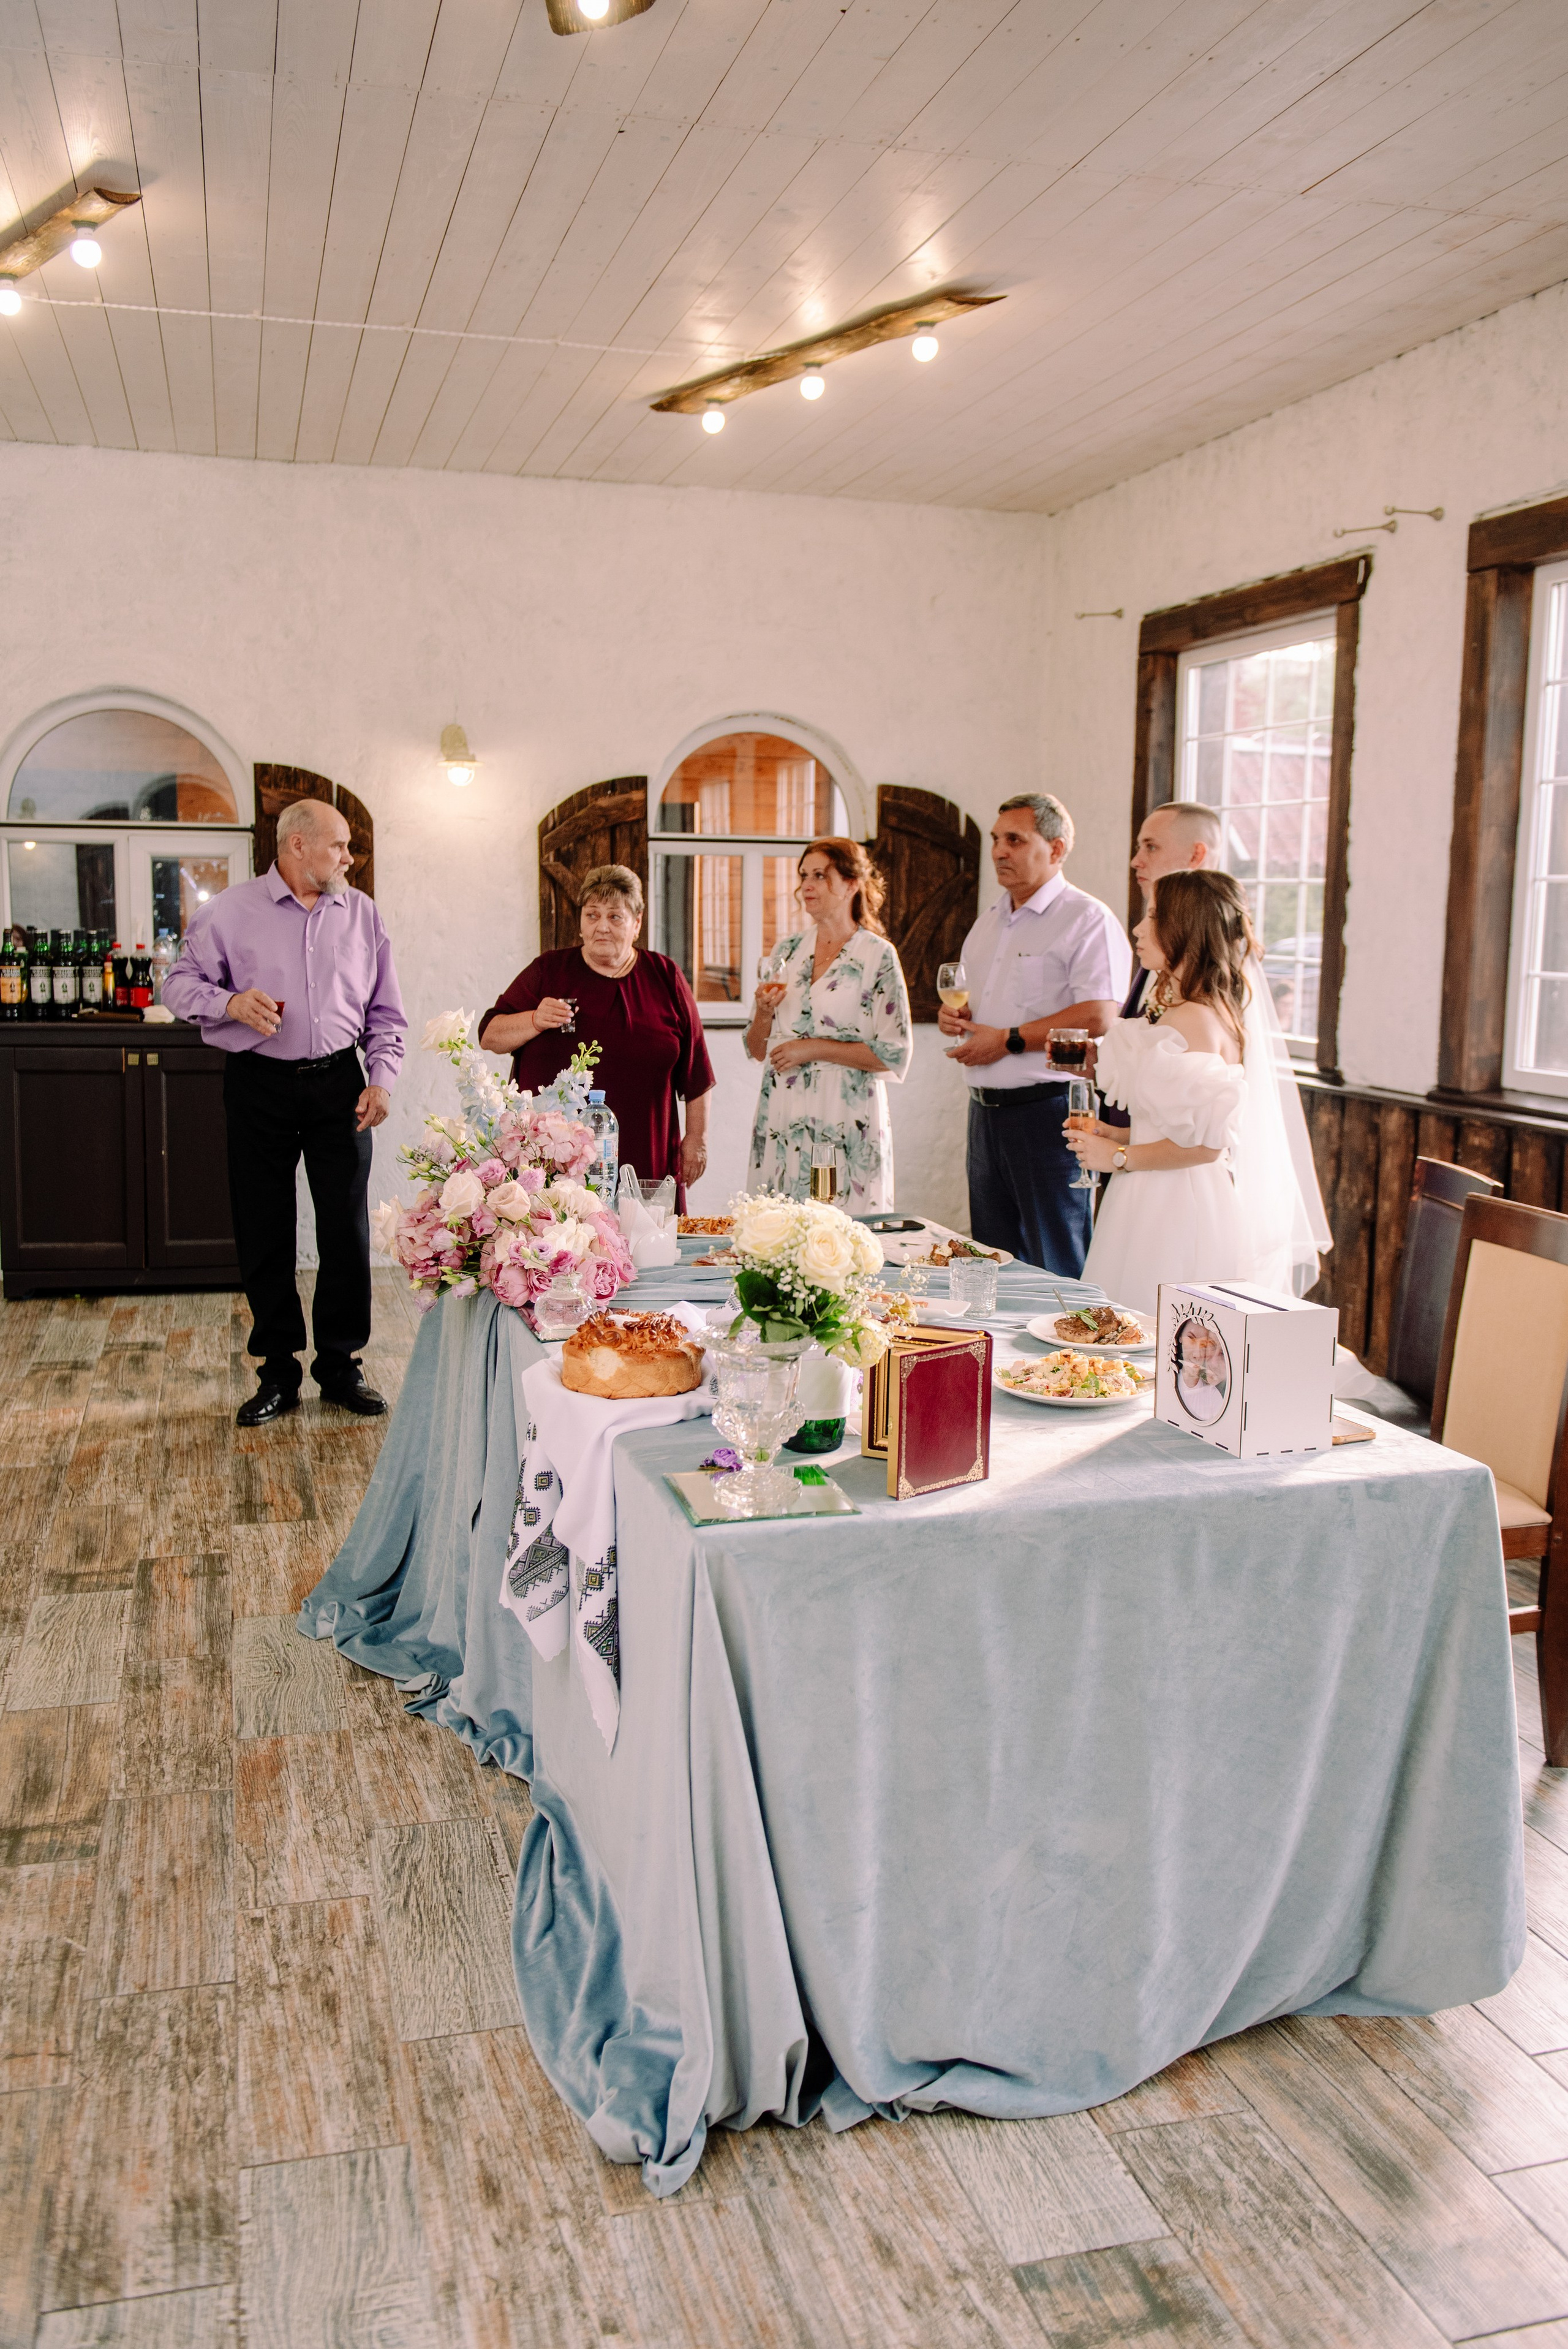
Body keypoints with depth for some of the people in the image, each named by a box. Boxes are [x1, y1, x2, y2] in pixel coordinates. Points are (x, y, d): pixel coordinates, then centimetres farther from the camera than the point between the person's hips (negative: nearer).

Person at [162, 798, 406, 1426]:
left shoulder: (362, 914, 8)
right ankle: (277, 1371, 17)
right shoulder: (231, 912, 0)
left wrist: (381, 1077, -1)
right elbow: (180, 984, 3)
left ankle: (341, 1364, 16)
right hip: (259, 1086, -2)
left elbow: (385, 1011, 11)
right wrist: (230, 1003, -17)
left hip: (338, 1084, 2)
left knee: (347, 1228, 2)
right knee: (264, 1233, 4)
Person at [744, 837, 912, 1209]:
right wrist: (764, 1013, -6)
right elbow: (757, 1050, 14)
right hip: (781, 1123, 4)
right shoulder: (788, 951, 11)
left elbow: (895, 1055, -10)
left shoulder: (878, 955, -4)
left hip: (845, 1127, -4)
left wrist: (815, 1048, -12)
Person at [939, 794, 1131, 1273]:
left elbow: (1099, 1017, -21)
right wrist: (958, 1017, 7)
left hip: (1048, 1112, -8)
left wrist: (1008, 1040, -17)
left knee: (1057, 1268, -3)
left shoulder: (1087, 919, -9)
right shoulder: (988, 923, 18)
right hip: (985, 1110, 8)